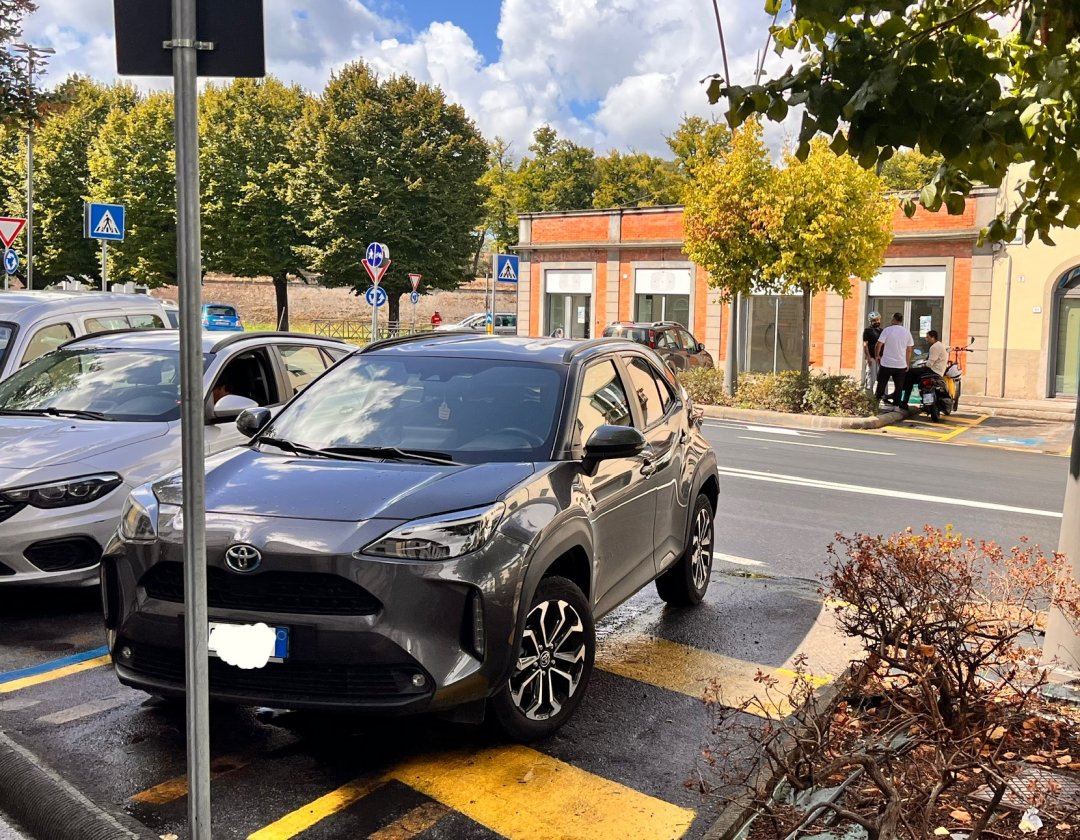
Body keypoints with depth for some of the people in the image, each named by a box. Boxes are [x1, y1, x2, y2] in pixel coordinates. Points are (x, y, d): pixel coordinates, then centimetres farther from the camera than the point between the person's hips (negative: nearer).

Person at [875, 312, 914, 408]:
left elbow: (879, 344, -11)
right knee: (899, 386, 6)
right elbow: (909, 349, 6)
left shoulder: (887, 330, -7)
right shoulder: (907, 332, 3)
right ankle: (896, 405, 5)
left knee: (881, 383, 11)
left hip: (886, 363, -2)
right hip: (901, 364, 2)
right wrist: (908, 363, 13)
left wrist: (877, 355, 7)